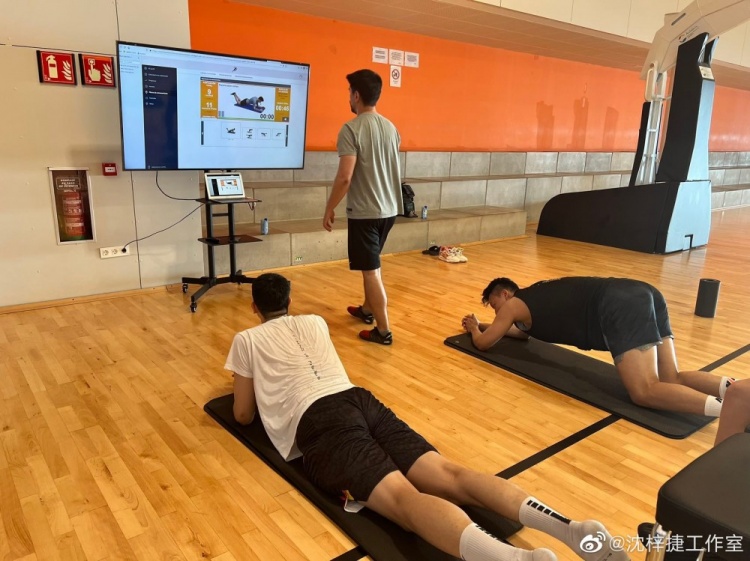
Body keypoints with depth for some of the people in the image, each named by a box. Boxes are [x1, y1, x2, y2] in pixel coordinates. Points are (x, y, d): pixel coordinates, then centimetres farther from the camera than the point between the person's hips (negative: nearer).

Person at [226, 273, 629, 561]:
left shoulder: (246, 340, 18)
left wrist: (246, 381, 42)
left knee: (403, 498, -27)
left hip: (319, 423, -5)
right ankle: (570, 528, -32)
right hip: (361, 400, 5)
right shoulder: (313, 322, 31)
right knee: (445, 475, -11)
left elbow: (243, 414, 21)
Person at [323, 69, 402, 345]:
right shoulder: (391, 128, 8)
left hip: (364, 211, -8)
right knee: (371, 264, 23)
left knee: (371, 270, 0)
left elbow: (344, 177, -20)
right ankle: (367, 309, 40)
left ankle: (383, 330, 6)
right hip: (389, 208, 8)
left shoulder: (352, 129, -15)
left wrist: (329, 209, -10)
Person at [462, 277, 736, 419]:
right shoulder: (535, 298, 36)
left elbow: (483, 342, 23)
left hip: (621, 308, -9)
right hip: (641, 295, 9)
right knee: (671, 381, 7)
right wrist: (484, 325, 57)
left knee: (645, 392, -17)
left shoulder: (514, 304, 13)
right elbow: (525, 330, 56)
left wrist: (475, 328, 44)